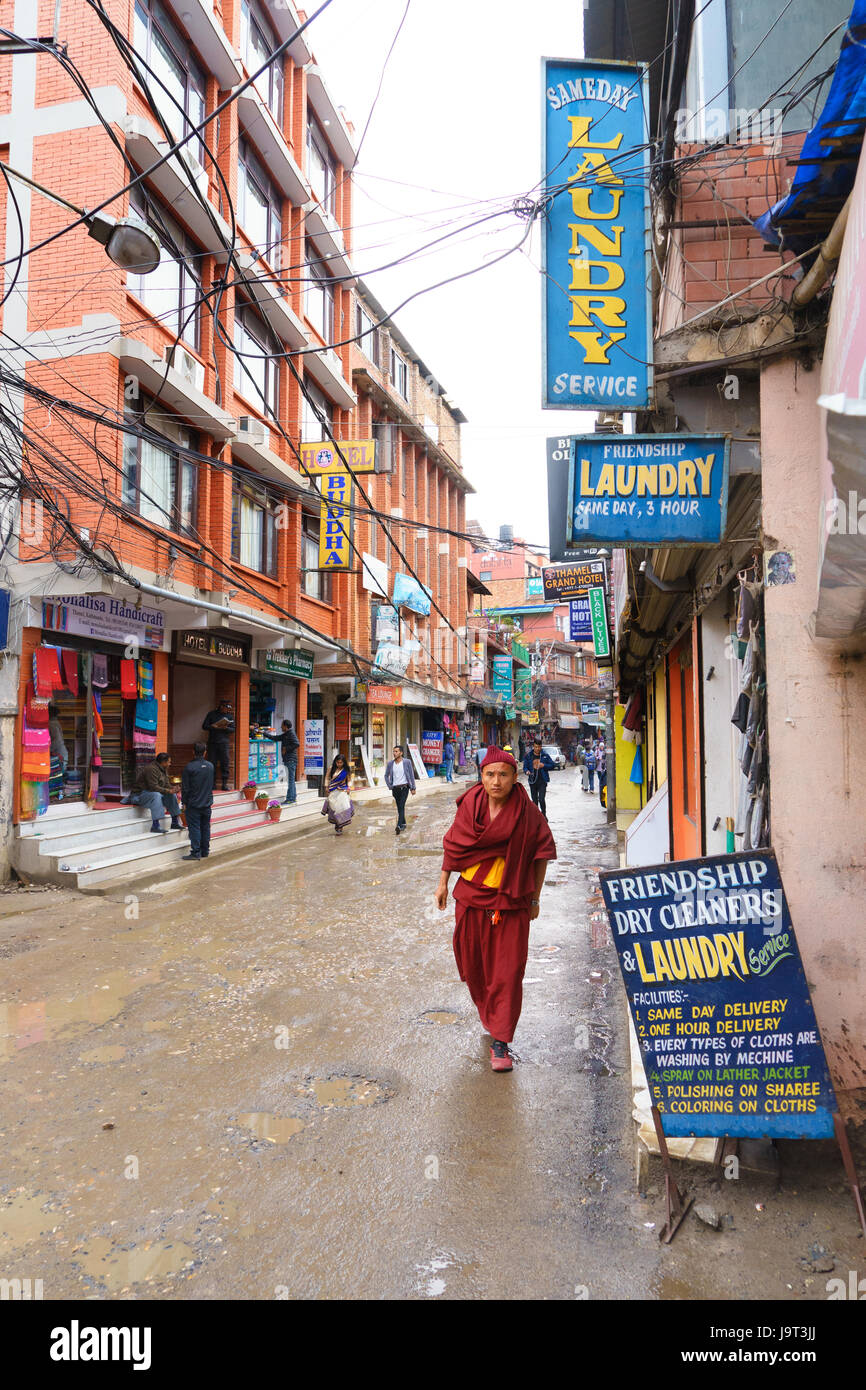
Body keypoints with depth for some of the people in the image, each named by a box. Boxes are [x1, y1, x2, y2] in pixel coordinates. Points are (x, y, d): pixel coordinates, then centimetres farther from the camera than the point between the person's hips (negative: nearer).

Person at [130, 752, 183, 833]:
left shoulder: (163, 769, 9)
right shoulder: (151, 769, -22)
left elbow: (166, 784, 13)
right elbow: (153, 787, -28)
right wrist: (167, 791, -26)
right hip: (140, 794, -10)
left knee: (172, 795, 0)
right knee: (156, 795, -37)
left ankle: (175, 823, 4)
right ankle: (155, 826, -42)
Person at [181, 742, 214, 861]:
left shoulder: (189, 767, -13)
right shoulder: (210, 766, 3)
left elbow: (185, 787, -9)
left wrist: (184, 802, -1)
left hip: (193, 804, -5)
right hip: (207, 804, 5)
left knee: (194, 828, -1)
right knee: (205, 827, 12)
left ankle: (196, 853, -1)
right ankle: (205, 851, 19)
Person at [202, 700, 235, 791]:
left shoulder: (230, 716, 10)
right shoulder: (212, 714, 6)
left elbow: (233, 729, 6)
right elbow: (204, 726, 3)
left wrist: (225, 728, -13)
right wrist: (214, 727, -14)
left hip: (223, 742, 0)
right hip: (212, 742, 0)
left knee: (225, 763, -5)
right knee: (212, 763, 2)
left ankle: (225, 784, -3)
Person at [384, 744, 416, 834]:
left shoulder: (407, 762, -5)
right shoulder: (390, 763, 2)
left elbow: (411, 775, -1)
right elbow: (386, 775, 15)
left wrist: (413, 788, -3)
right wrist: (390, 786, 5)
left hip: (404, 788, -4)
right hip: (395, 789, 4)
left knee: (401, 806, -14)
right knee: (399, 807, 12)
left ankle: (399, 826, -22)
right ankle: (403, 824, 27)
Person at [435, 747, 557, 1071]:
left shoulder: (527, 813, -11)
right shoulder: (470, 804, -6)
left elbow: (542, 853, -1)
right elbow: (454, 843, 6)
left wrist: (535, 898, 2)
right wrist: (443, 883, 9)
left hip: (512, 904, -2)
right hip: (471, 898, 3)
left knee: (508, 973, -2)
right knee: (473, 965, 16)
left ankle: (500, 1041, 11)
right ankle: (489, 1015, 44)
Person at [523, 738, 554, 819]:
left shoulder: (545, 755, 1)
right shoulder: (528, 756, 3)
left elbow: (552, 766, 5)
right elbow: (525, 766, 7)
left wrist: (544, 765, -13)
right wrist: (527, 771, -15)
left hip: (542, 781, -2)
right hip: (532, 781, 2)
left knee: (542, 799, -11)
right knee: (534, 800, 10)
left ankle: (544, 815, 9)